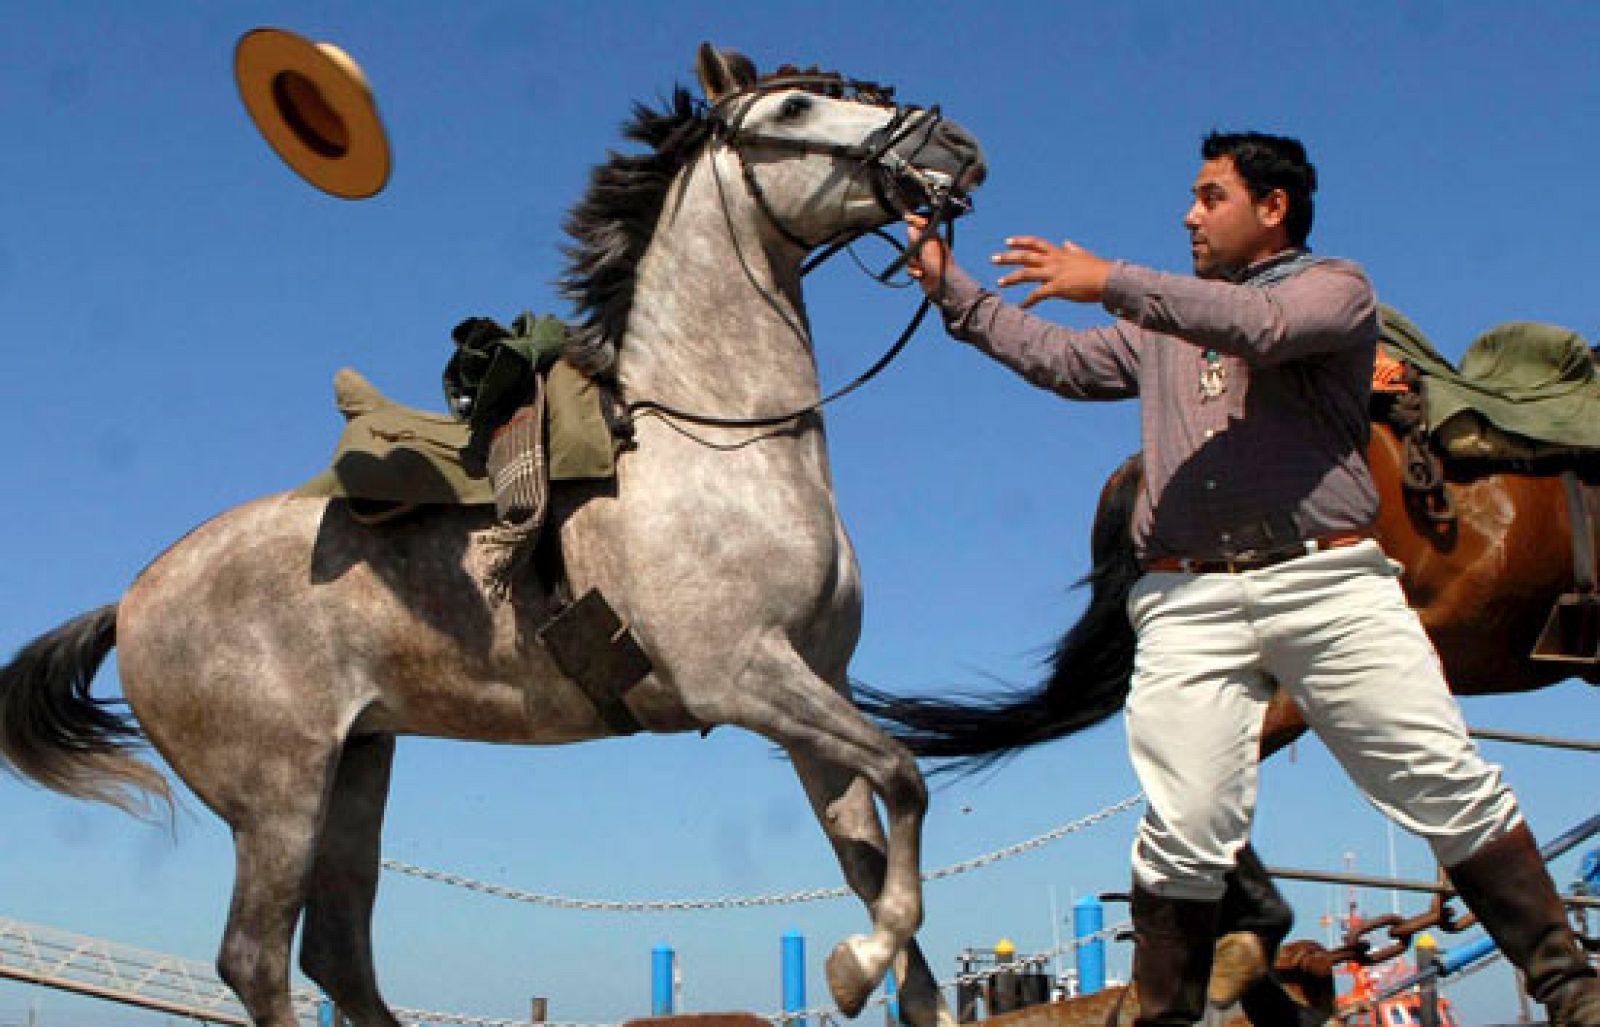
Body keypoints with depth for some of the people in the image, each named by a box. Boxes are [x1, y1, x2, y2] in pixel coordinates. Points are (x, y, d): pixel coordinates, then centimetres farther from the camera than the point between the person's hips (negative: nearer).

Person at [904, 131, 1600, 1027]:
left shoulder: (1336, 286, 10)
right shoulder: (1164, 328, 27)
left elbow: (1258, 326, -10)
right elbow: (1056, 357, 26)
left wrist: (1111, 281, -12)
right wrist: (950, 284, 23)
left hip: (1328, 582, -3)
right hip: (1188, 603, 3)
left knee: (1451, 787, -4)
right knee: (1185, 835, -6)